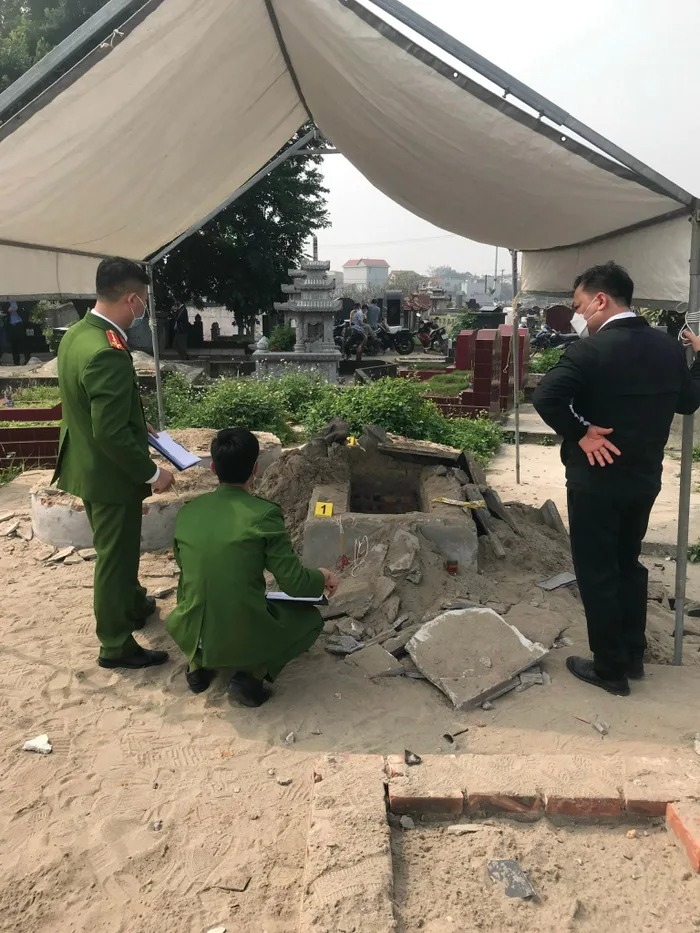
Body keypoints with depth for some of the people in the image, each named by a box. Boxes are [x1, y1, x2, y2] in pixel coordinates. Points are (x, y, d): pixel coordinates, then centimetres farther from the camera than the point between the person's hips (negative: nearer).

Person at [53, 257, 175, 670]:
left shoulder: (77, 333, 1)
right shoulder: (108, 354, -31)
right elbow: (112, 434, -30)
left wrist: (137, 423, 16)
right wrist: (152, 473, -18)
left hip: (87, 464, 10)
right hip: (109, 474, -9)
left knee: (117, 550, 27)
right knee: (115, 556, 8)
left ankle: (134, 605, 50)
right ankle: (116, 646, 25)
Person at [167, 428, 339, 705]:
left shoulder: (187, 512, 0)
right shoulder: (264, 514, -14)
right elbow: (295, 584, -11)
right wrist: (322, 577, 11)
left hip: (190, 635, 5)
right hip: (244, 639, -5)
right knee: (310, 617, 21)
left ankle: (198, 663, 16)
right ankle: (251, 674, 2)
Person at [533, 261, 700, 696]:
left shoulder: (592, 350, -19)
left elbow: (546, 397, -31)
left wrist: (579, 433, -19)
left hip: (597, 479, -7)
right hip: (645, 477, 7)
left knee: (597, 574, 6)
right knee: (629, 564, 21)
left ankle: (610, 669, 18)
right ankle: (633, 656, 33)